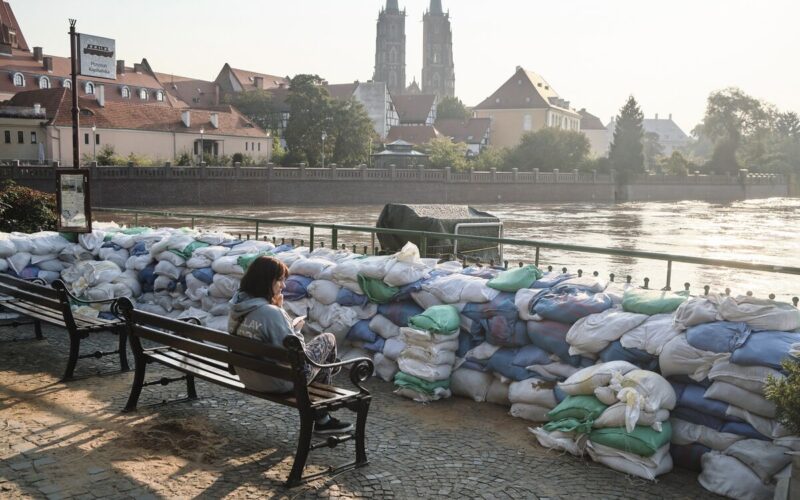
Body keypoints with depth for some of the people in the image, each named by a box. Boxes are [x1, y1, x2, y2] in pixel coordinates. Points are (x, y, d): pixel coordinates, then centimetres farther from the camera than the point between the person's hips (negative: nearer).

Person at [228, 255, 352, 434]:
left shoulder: (236, 308, -3)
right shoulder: (270, 312, -29)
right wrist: (297, 330, -8)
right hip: (279, 382, -8)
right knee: (328, 339, 11)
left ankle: (322, 419, 36)